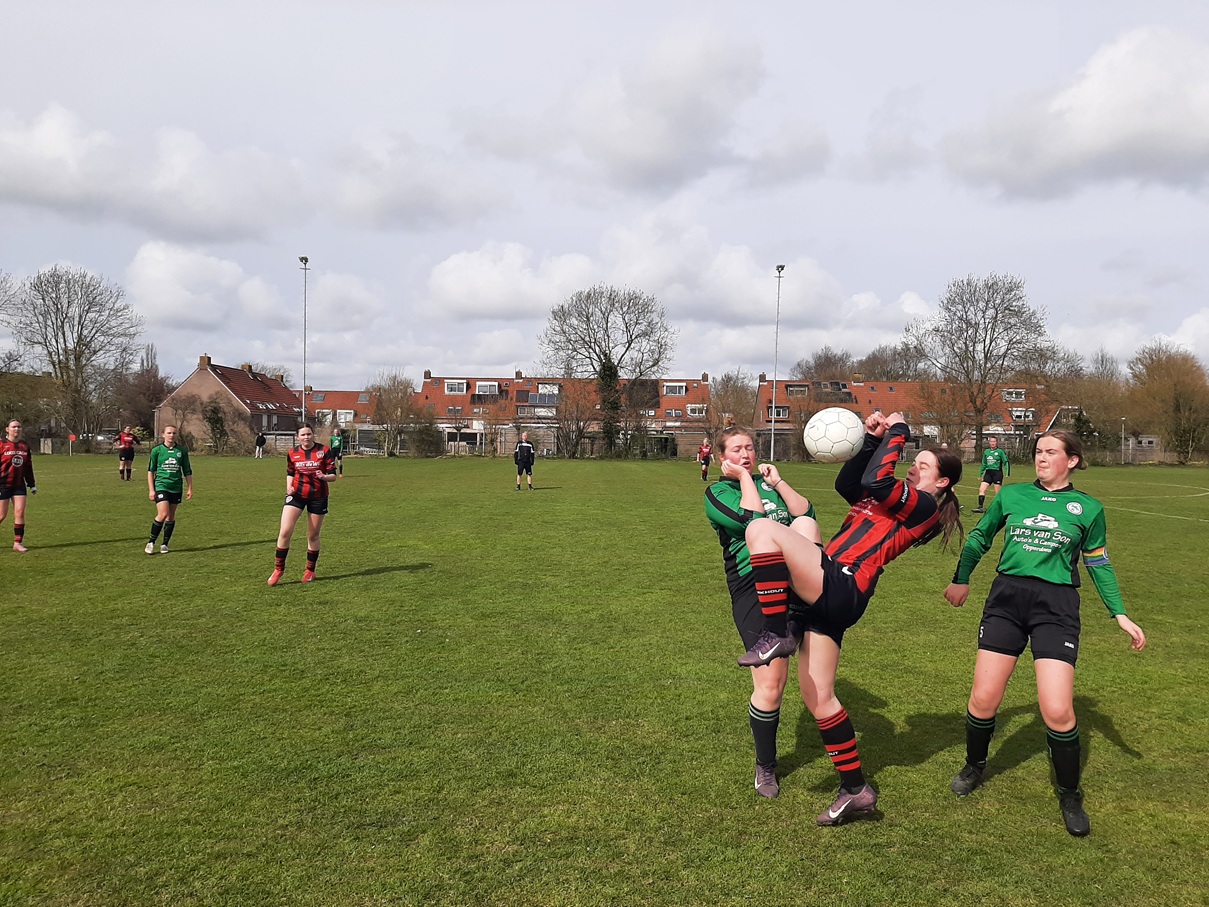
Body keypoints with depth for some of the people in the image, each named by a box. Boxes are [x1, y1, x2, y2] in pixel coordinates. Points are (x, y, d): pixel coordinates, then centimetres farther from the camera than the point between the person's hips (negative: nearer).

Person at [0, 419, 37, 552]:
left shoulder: (25, 446, 10)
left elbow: (28, 467, 17)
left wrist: (32, 485, 18)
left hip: (19, 485, 4)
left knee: (20, 513, -3)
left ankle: (18, 542, 3)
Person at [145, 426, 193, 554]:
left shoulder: (182, 451, 6)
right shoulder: (156, 450, 1)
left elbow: (187, 471, 12)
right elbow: (150, 471, 4)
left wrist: (190, 488, 7)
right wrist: (151, 490, -1)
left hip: (176, 487, 3)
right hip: (161, 485, -3)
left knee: (171, 517, 6)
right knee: (163, 514, -16)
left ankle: (165, 545, 17)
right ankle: (151, 542, -1)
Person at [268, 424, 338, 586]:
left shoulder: (324, 451, -6)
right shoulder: (292, 453, 2)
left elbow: (334, 475, -7)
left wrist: (324, 476, -28)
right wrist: (289, 486, -4)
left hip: (318, 497, -1)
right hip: (296, 495, 2)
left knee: (313, 536, 7)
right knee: (284, 532, -10)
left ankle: (310, 570, 25)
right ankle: (278, 569, 4)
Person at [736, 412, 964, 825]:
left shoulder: (924, 506, -2)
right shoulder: (897, 501, 25)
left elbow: (873, 481, -14)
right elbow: (846, 483, 22)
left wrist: (897, 432, -2)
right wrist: (872, 439, 15)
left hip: (840, 586, -9)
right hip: (829, 594, 9)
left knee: (762, 528, -23)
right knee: (817, 696, 9)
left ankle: (775, 635, -22)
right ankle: (856, 790, 17)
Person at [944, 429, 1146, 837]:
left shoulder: (1088, 508, 5)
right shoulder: (1011, 495, 8)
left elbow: (1098, 564, 13)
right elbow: (979, 537, 20)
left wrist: (1120, 614, 8)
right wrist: (961, 579, 17)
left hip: (1056, 607, -2)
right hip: (1006, 599, 2)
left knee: (1057, 711, -10)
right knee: (983, 699, 0)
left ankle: (1070, 796, 14)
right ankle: (974, 766, 29)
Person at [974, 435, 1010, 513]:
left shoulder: (1000, 452, -4)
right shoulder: (986, 452, 11)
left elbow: (1006, 462, -3)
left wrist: (1007, 473, -13)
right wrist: (980, 474, 22)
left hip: (997, 472, -5)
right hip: (988, 472, 5)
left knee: (998, 492, -1)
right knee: (981, 489, -8)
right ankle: (981, 507, -7)